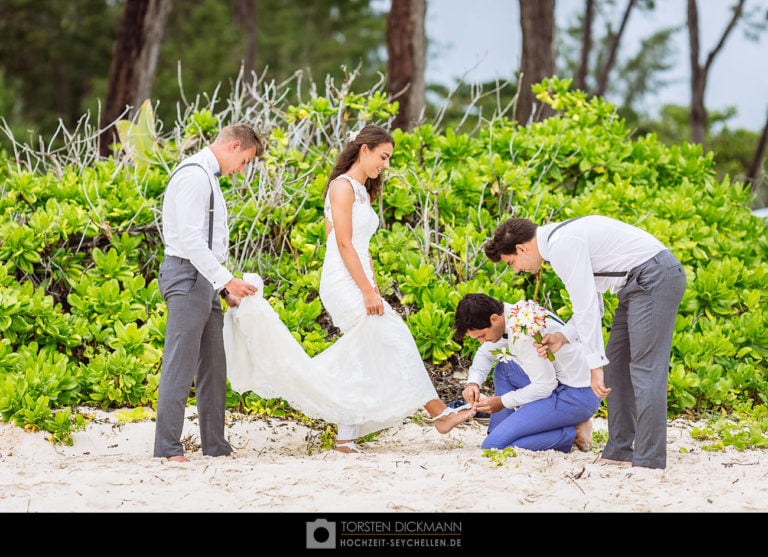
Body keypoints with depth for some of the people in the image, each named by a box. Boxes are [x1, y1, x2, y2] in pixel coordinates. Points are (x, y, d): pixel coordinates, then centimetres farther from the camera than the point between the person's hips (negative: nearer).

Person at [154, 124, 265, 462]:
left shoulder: (209, 177, 21)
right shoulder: (194, 175, -12)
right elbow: (190, 238, -21)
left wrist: (224, 290, 17)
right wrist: (226, 279, -21)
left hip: (205, 280, 10)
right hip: (186, 275, -10)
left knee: (213, 367, 11)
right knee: (180, 364, -12)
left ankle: (215, 446, 15)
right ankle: (168, 448, -14)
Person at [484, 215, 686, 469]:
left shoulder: (562, 245, -17)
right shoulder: (561, 239, 15)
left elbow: (586, 305, -21)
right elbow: (591, 302, 20)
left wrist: (595, 364, -20)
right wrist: (563, 336, 7)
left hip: (656, 277, -11)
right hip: (640, 284, 11)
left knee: (644, 369, -13)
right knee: (616, 365, 12)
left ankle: (648, 459, -14)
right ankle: (619, 452, 13)